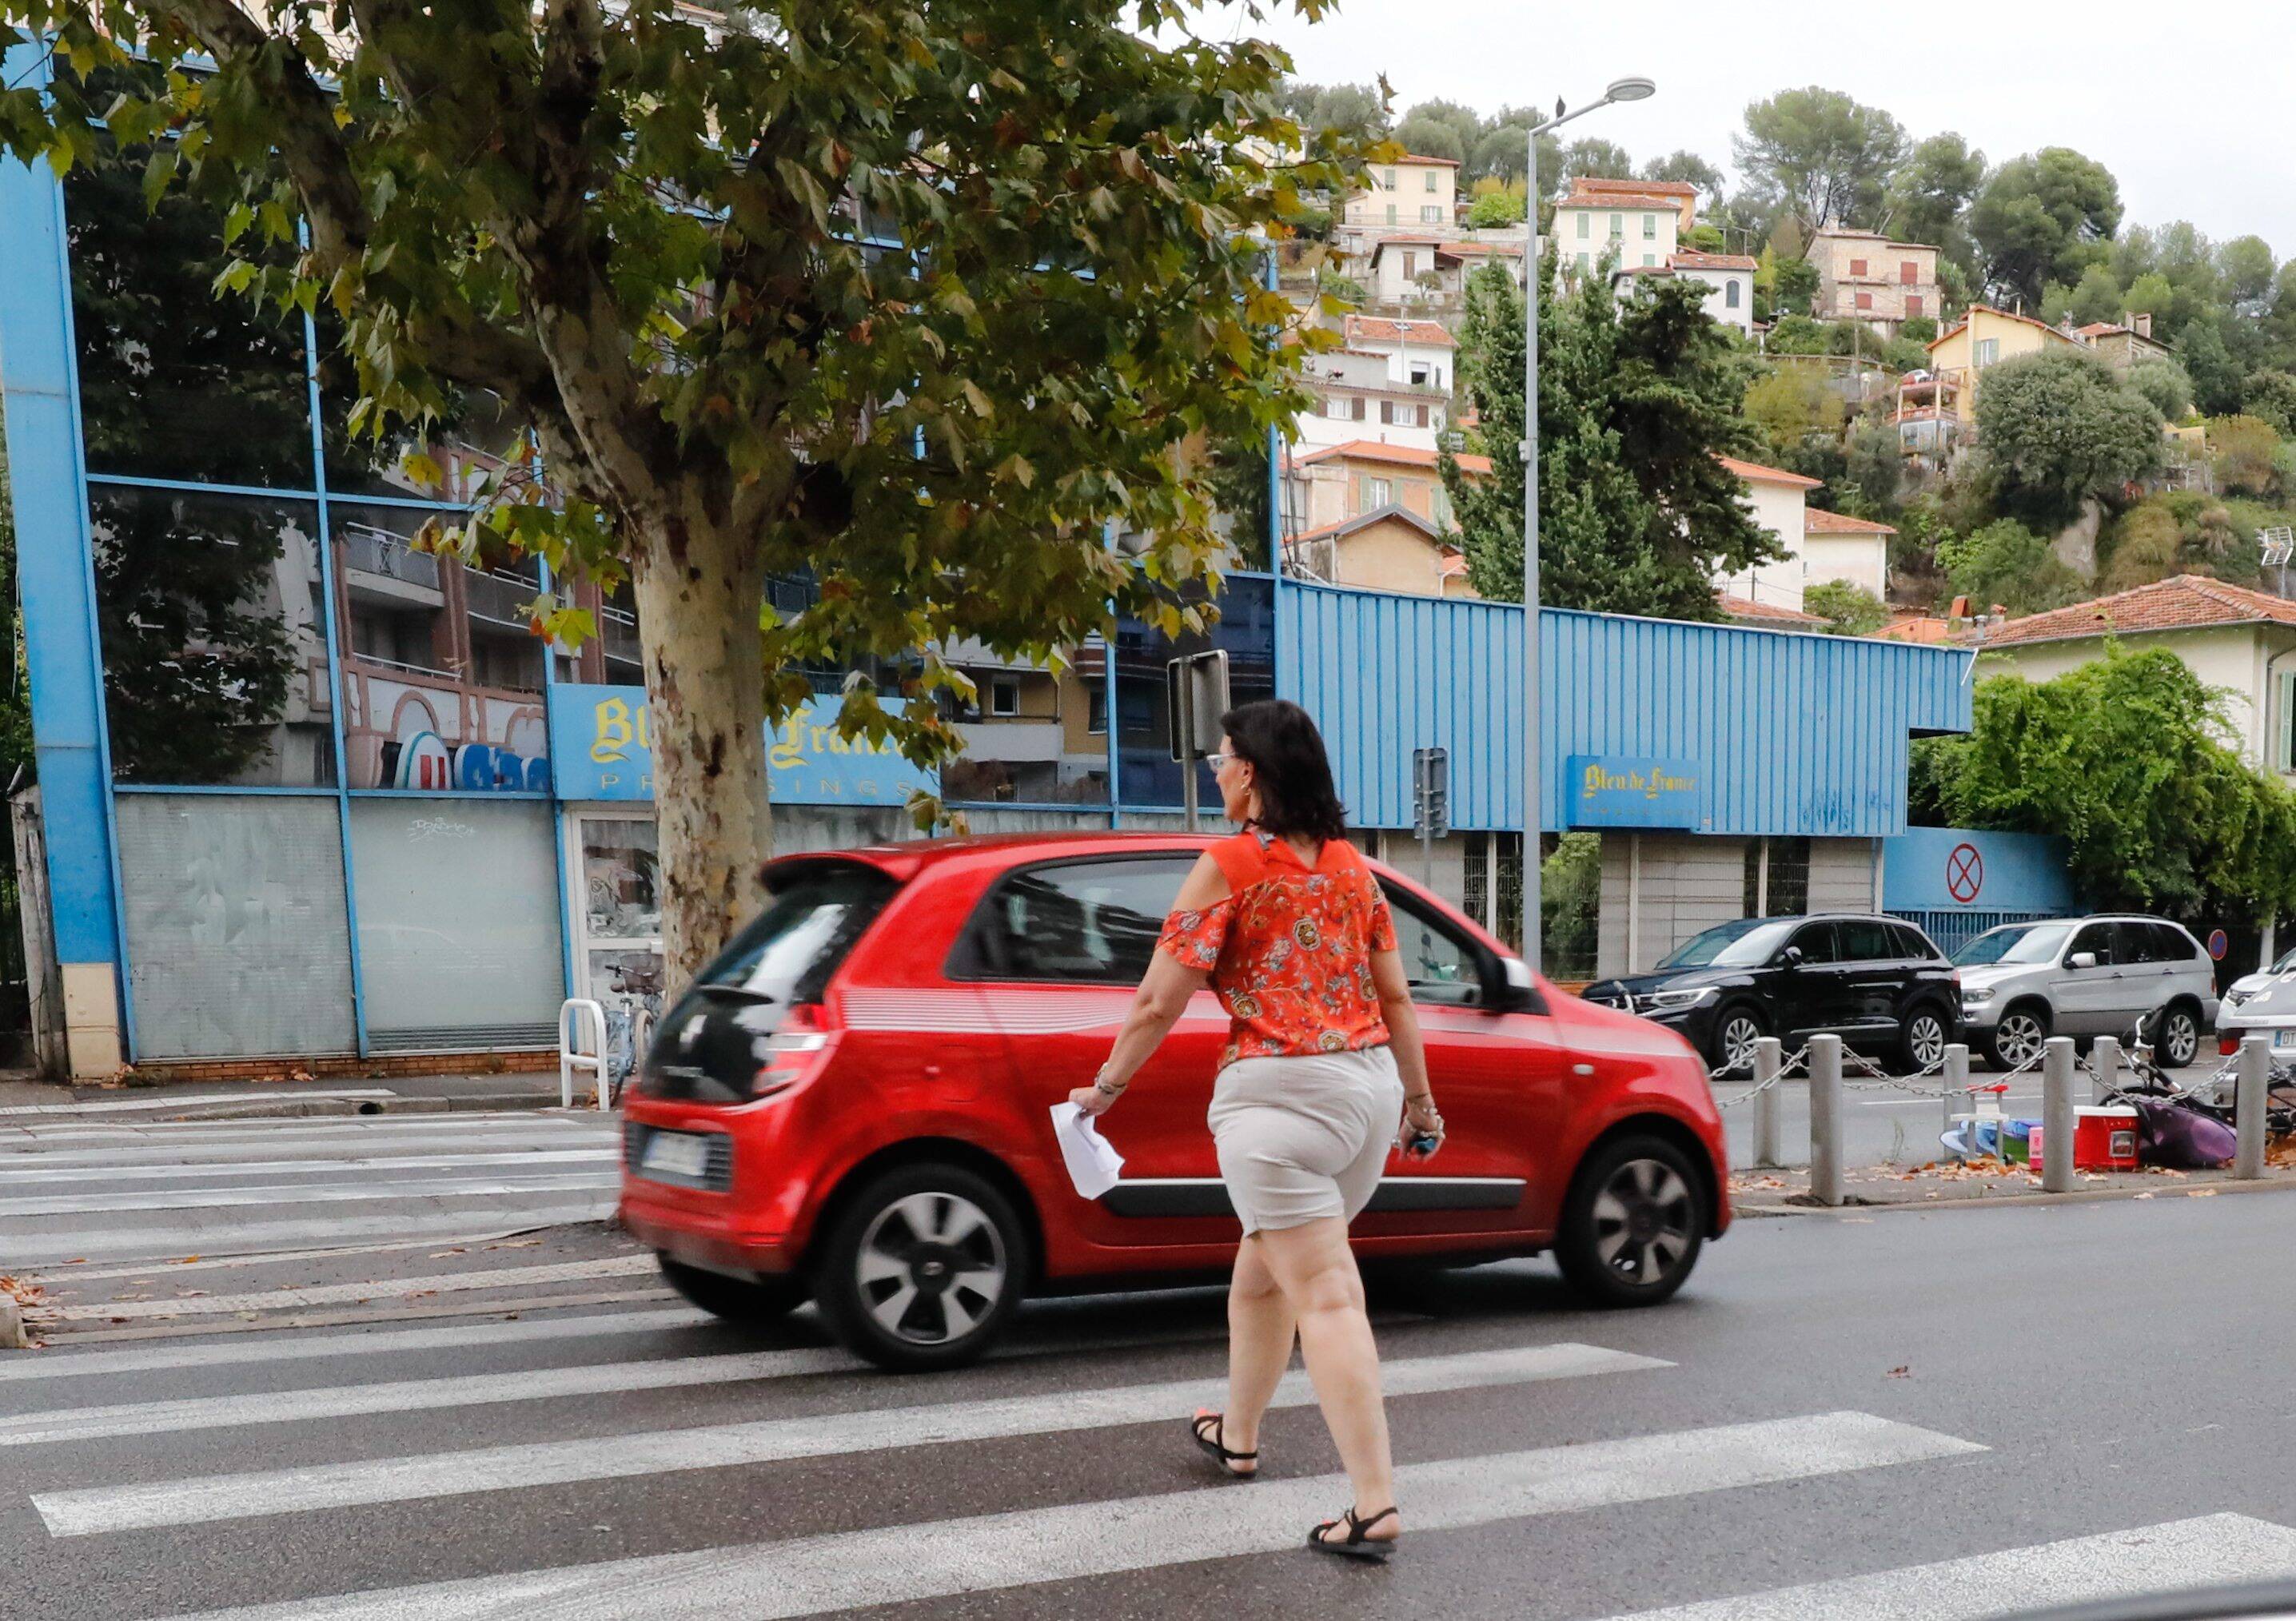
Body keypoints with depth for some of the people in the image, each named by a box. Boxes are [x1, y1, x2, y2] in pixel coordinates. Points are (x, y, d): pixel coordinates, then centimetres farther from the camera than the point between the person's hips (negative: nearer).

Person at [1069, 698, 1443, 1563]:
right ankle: (1237, 1434, 40)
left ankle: (1376, 1505, -7)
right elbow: (1395, 996, 13)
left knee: (1325, 1298, -6)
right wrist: (1419, 1098, 23)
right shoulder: (1352, 866, 10)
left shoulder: (1229, 865, -8)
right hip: (1371, 1084, 7)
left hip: (1278, 1093, -7)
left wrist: (1105, 1088, 6)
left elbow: (1157, 1003, -7)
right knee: (1264, 1264, 23)